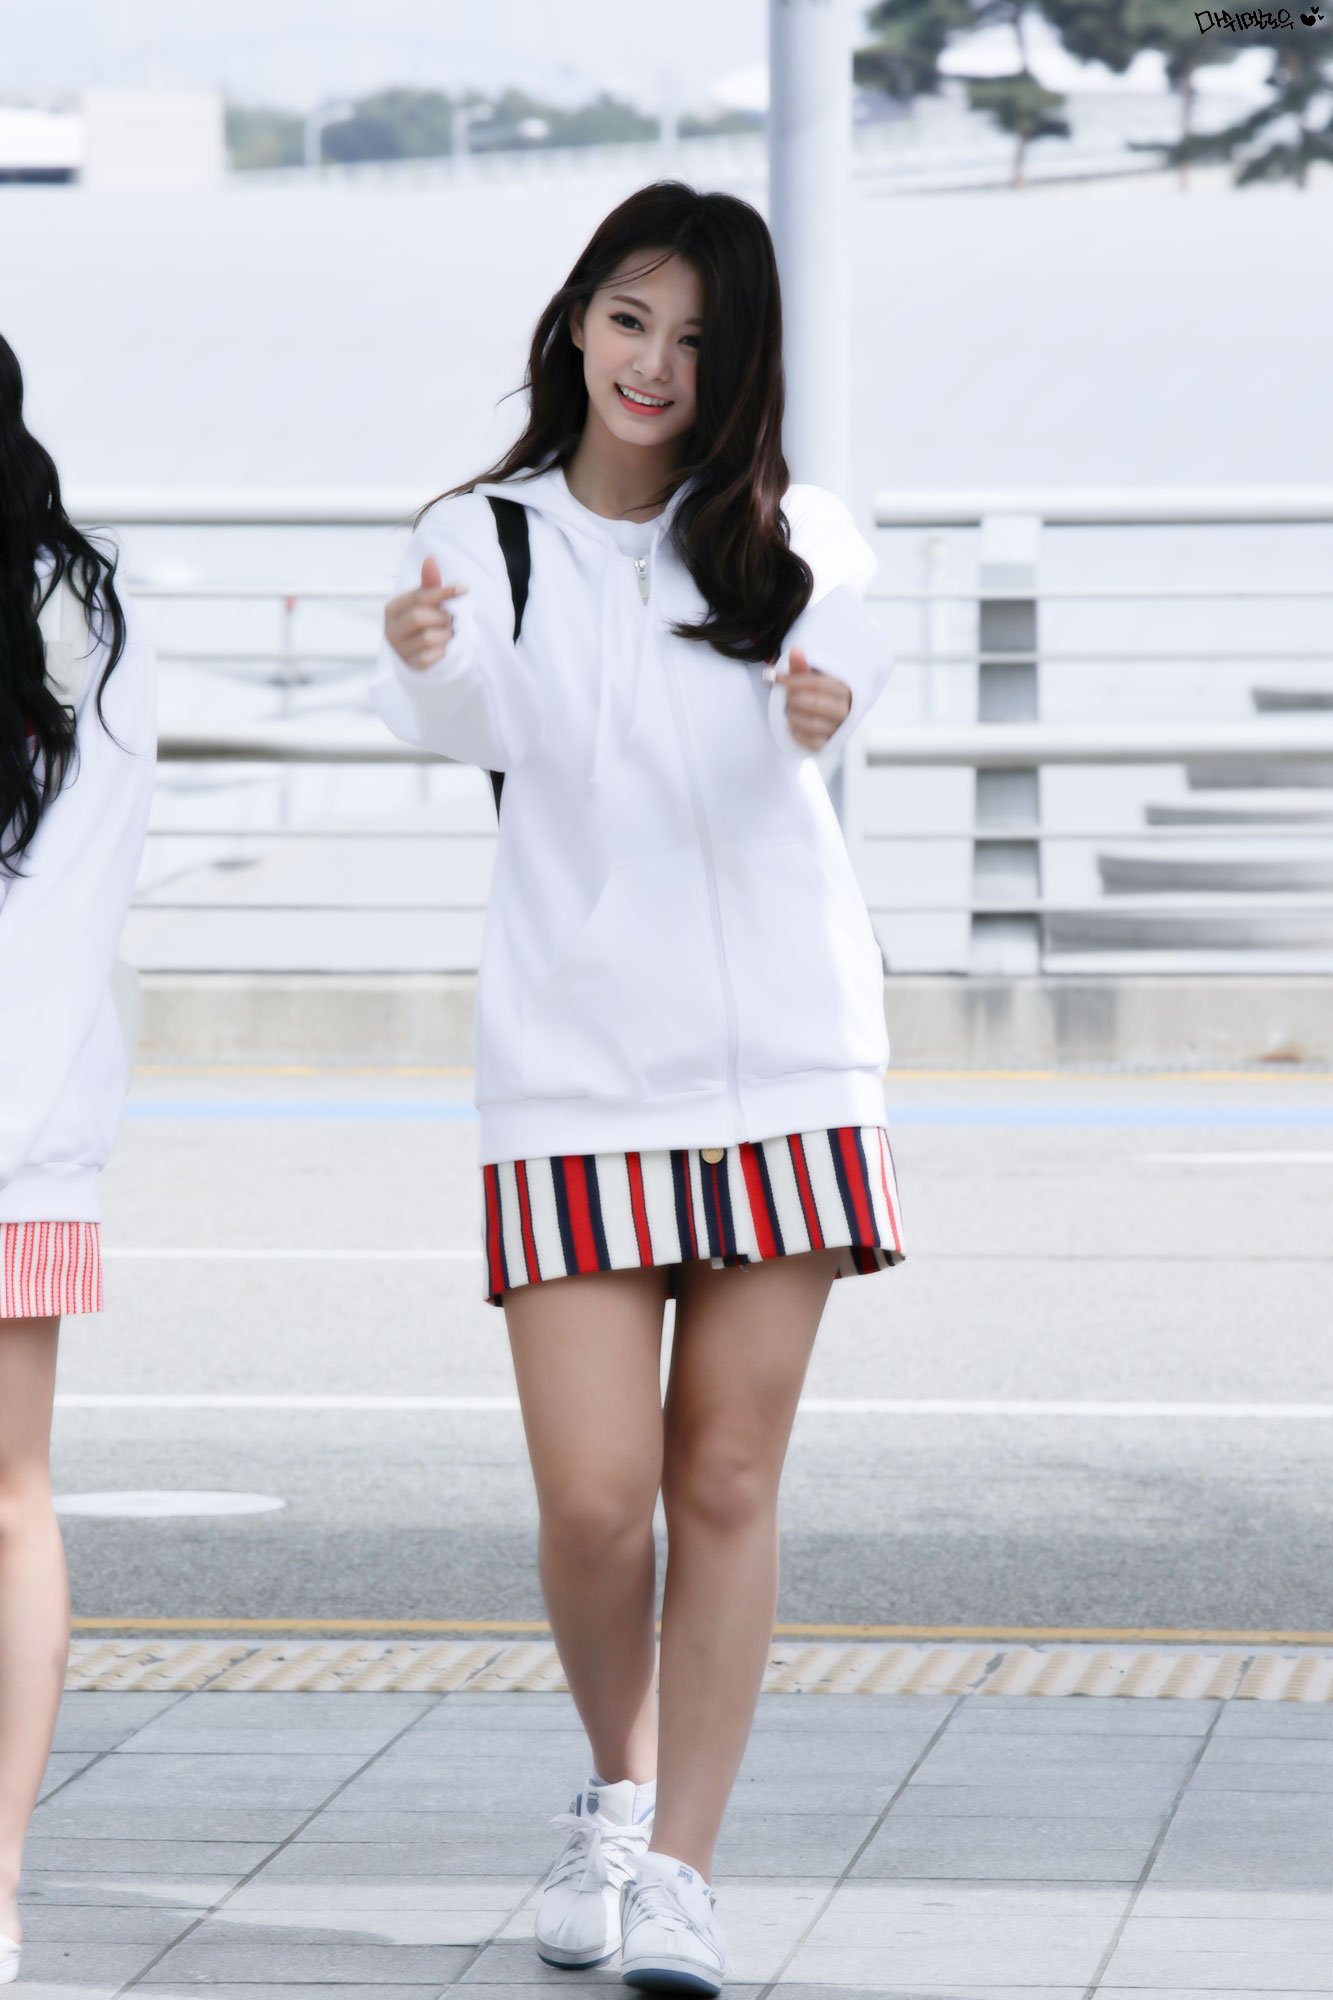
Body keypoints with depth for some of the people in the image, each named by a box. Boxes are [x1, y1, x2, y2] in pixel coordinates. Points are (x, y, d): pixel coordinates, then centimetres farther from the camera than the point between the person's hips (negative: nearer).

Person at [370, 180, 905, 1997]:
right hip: (574, 1068, -1)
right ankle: (616, 1788, 23)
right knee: (594, 1495, -5)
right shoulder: (489, 540, 4)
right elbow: (470, 727, -16)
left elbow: (843, 642, -19)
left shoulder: (783, 541, 4)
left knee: (729, 1478, 1)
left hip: (783, 1057, 1)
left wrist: (826, 703, -44)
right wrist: (426, 664, -41)